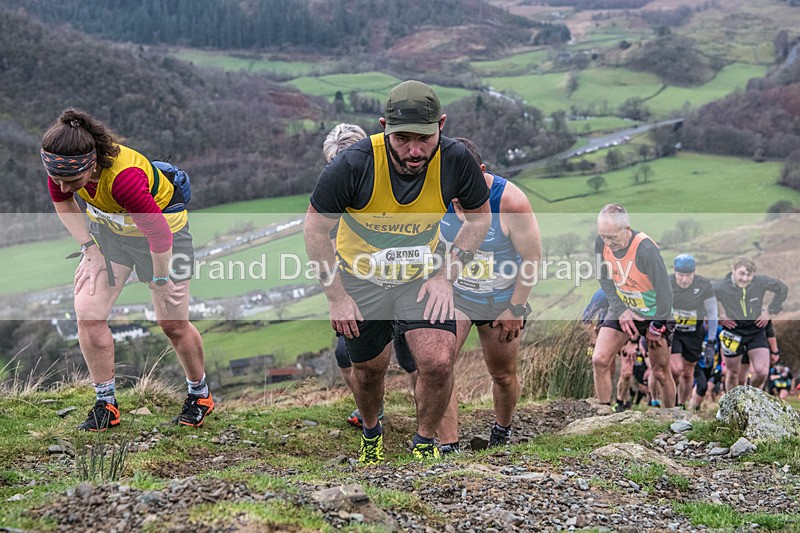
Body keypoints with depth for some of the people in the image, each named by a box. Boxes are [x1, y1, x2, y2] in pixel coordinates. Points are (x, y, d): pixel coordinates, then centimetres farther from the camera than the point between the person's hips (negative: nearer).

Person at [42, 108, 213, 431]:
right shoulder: (65, 167, -24)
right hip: (109, 228, 6)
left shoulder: (123, 177, -44)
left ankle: (199, 394, 29)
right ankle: (106, 404, 6)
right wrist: (88, 246, -5)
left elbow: (160, 236, -33)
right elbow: (62, 201, 2)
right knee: (88, 313, -7)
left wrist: (160, 280, -18)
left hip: (164, 226, -5)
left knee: (173, 323, 4)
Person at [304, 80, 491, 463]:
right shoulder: (353, 165, -28)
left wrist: (446, 276, -10)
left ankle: (425, 443, 9)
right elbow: (315, 227, -13)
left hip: (422, 277, 1)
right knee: (369, 370, 14)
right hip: (361, 278, -1)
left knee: (438, 362, -18)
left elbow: (479, 216, -2)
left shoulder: (456, 160, -22)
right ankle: (370, 432, 48)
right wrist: (336, 297, -13)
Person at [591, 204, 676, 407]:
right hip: (622, 309, 4)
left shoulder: (646, 250, -32)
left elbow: (665, 293, -24)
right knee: (599, 360, -12)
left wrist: (655, 329, -14)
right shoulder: (602, 243, -16)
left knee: (661, 373, 5)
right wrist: (621, 311, -10)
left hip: (654, 313, -4)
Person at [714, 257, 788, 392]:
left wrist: (770, 311, 0)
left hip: (756, 330, 1)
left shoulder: (761, 282, -16)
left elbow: (782, 289, 3)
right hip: (733, 331, -1)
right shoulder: (720, 288, -20)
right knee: (732, 374, 10)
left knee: (762, 372, -9)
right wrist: (718, 316, -6)